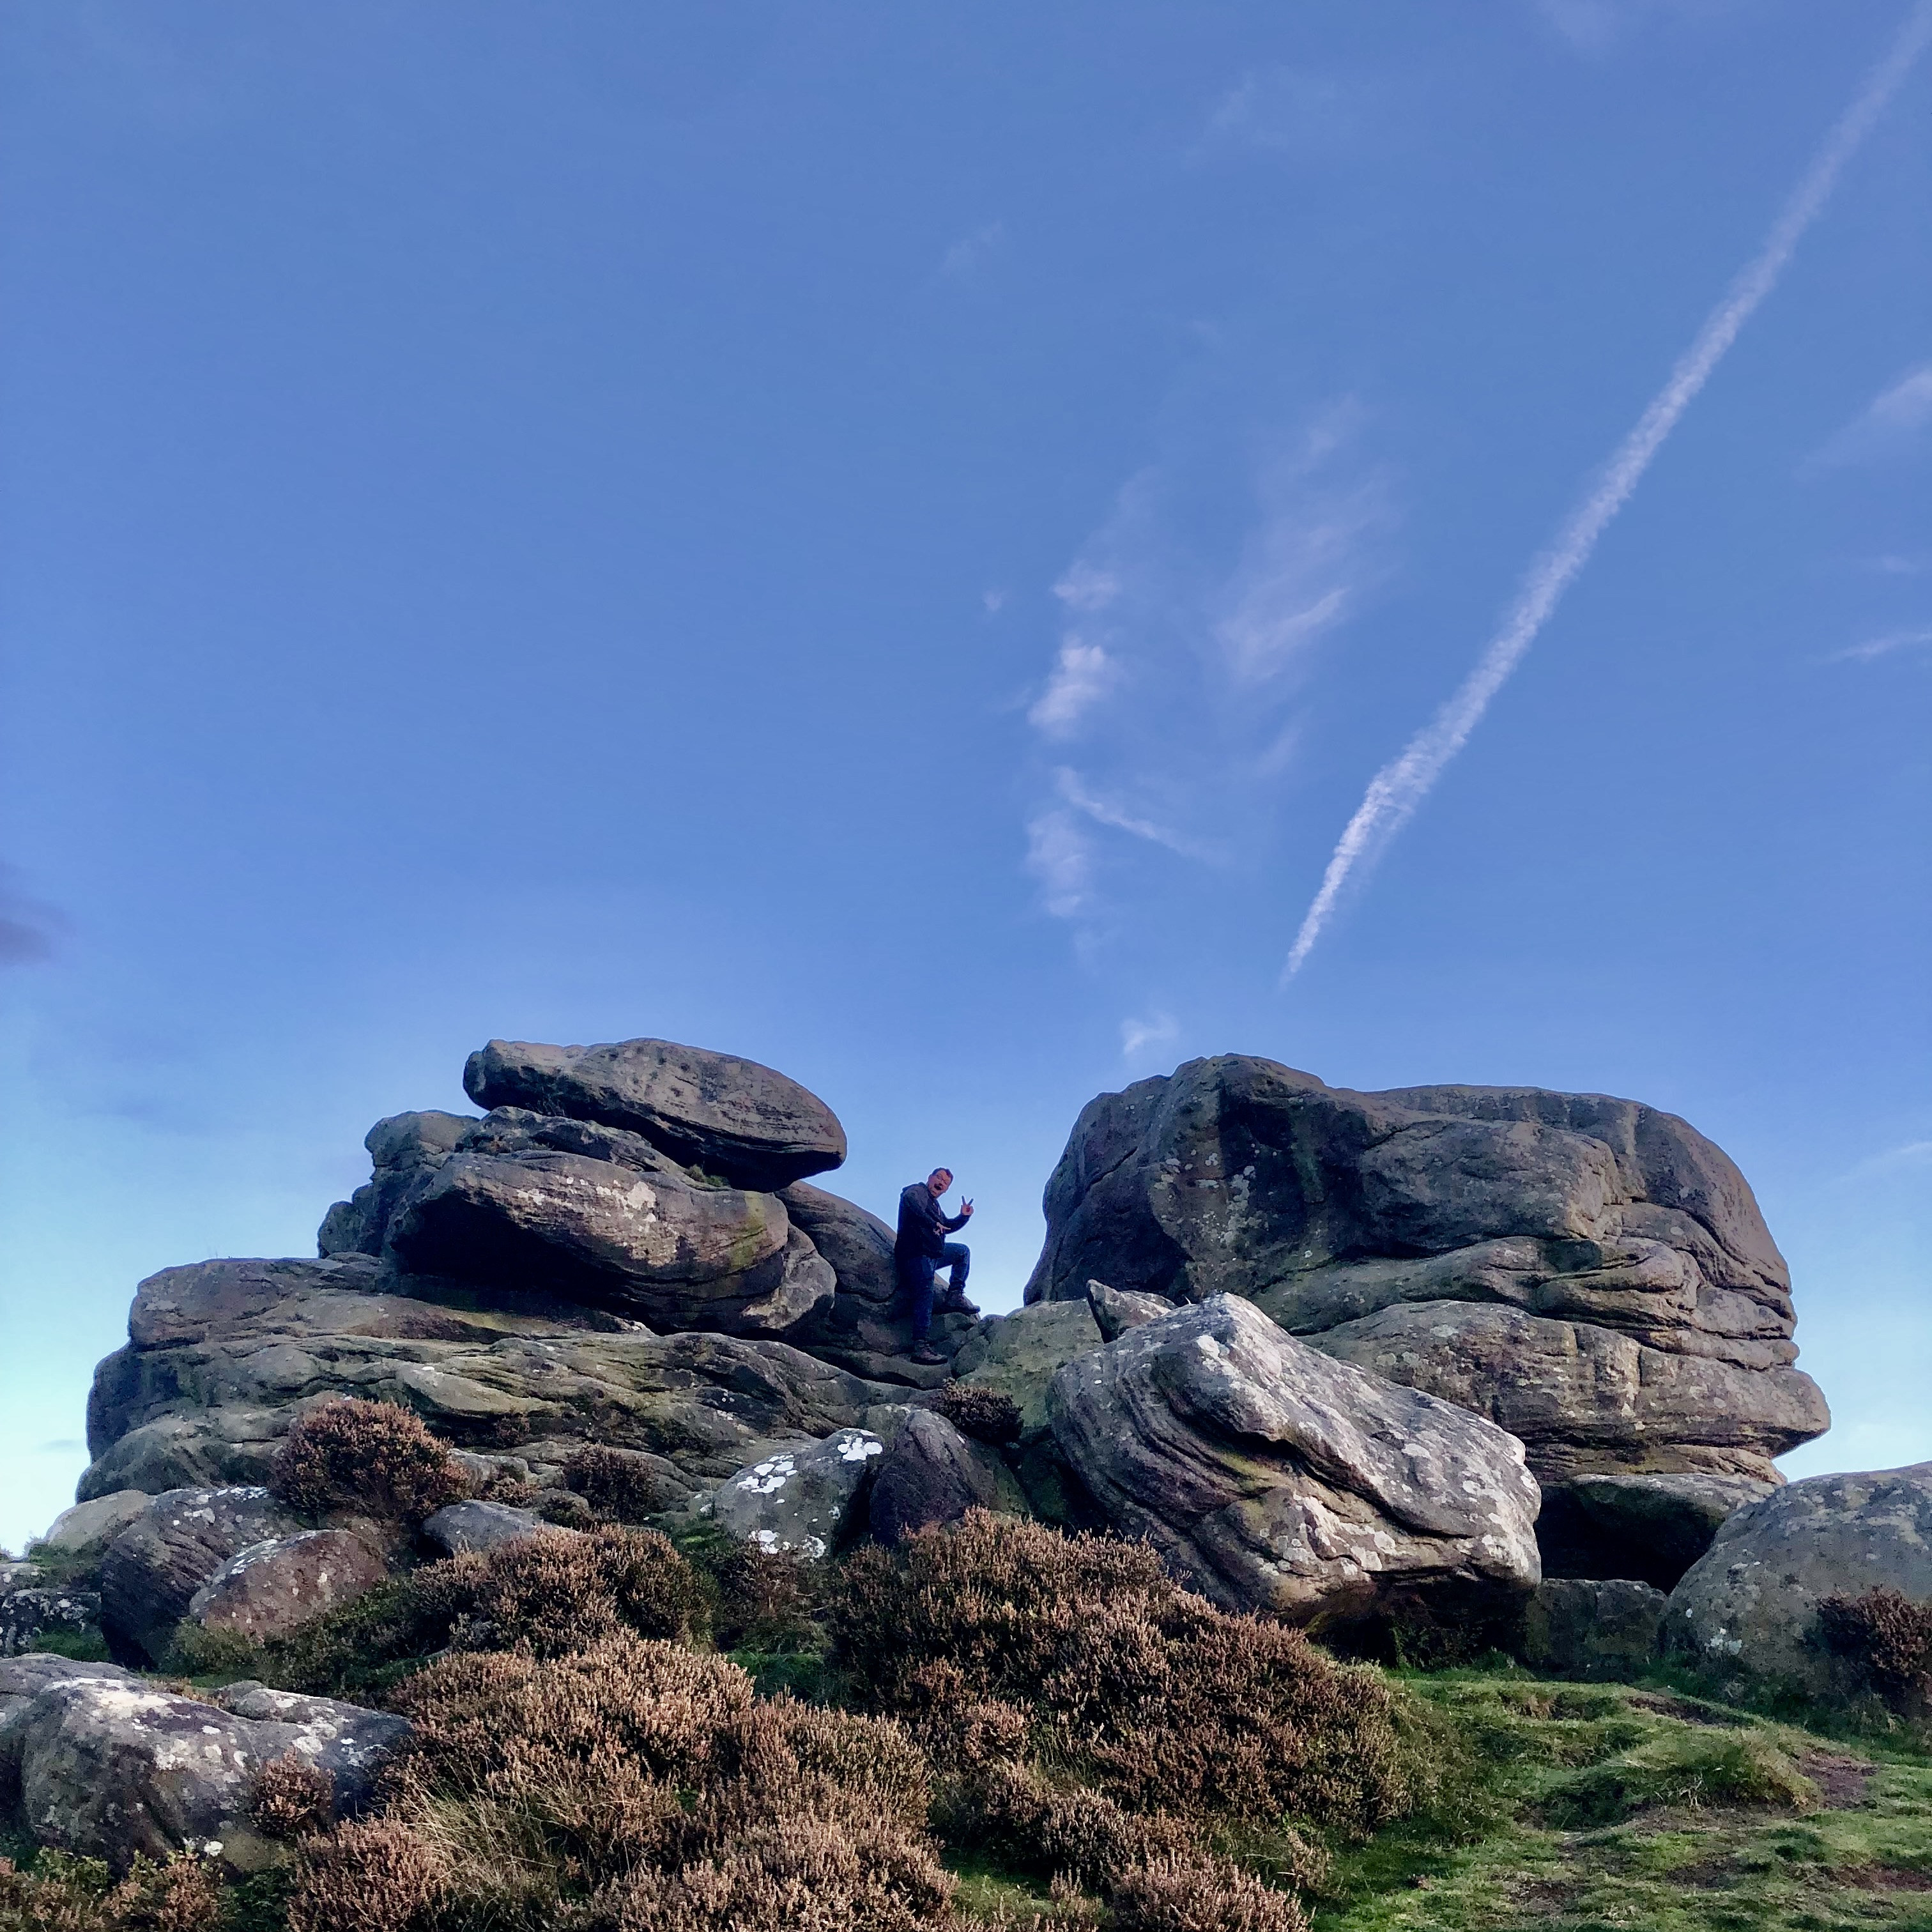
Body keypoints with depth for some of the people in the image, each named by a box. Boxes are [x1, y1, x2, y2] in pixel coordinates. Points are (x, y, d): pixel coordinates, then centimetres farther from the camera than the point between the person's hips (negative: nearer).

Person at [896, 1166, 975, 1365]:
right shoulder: (917, 1191, -4)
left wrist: (963, 1216, 19)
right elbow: (912, 1205, -27)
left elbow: (947, 1226, 35)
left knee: (962, 1251, 23)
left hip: (933, 1253, 10)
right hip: (916, 1253, -10)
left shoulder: (935, 1205, 25)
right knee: (925, 1295, -19)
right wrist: (933, 1224, -25)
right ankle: (921, 1346, -28)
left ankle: (955, 1297, 10)